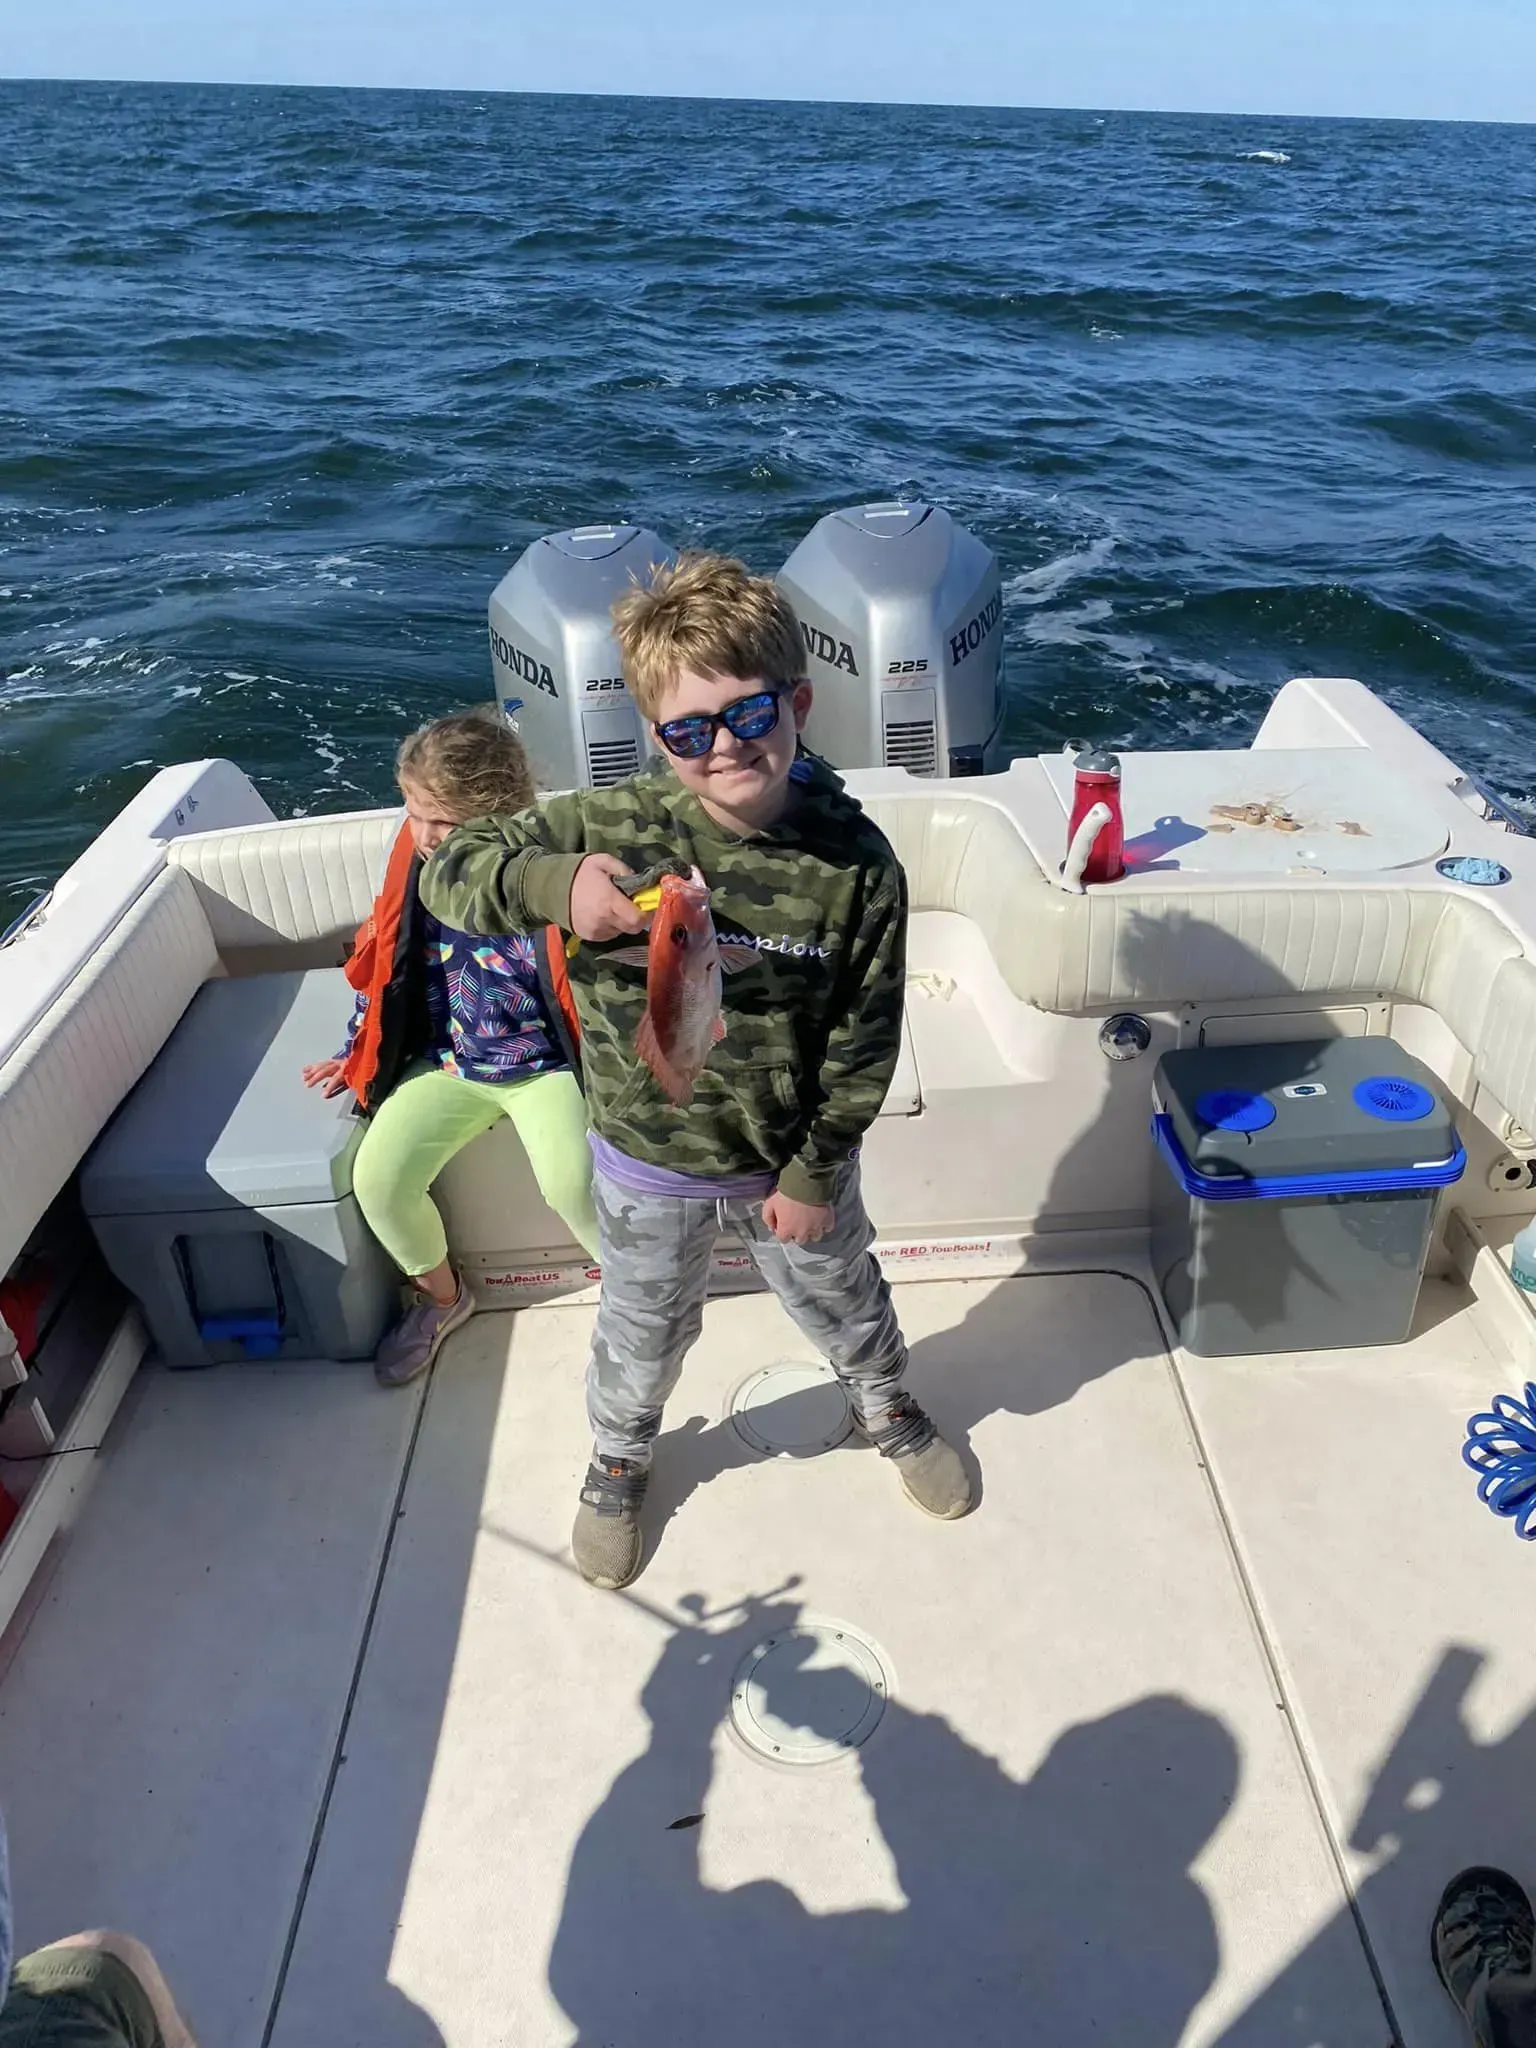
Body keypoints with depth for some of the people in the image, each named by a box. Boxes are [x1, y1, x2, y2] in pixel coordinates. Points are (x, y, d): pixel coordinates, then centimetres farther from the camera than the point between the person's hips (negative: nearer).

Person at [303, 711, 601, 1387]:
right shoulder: (419, 863, -4)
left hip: (544, 1064, -5)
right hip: (448, 1061, 5)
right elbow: (385, 960, 11)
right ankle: (440, 1298, 18)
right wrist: (356, 1053, 17)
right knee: (377, 1180, -12)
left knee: (574, 1186, -27)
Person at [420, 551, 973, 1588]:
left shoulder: (855, 864, -21)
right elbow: (449, 870, -15)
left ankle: (890, 1408, 61)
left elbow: (864, 1038, -13)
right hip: (651, 1161, 0)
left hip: (794, 1157, 0)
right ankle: (619, 1458, 57)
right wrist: (552, 884, -37)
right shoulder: (610, 826, -21)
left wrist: (816, 1171, -8)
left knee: (843, 1300, 27)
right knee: (645, 1332, 24)